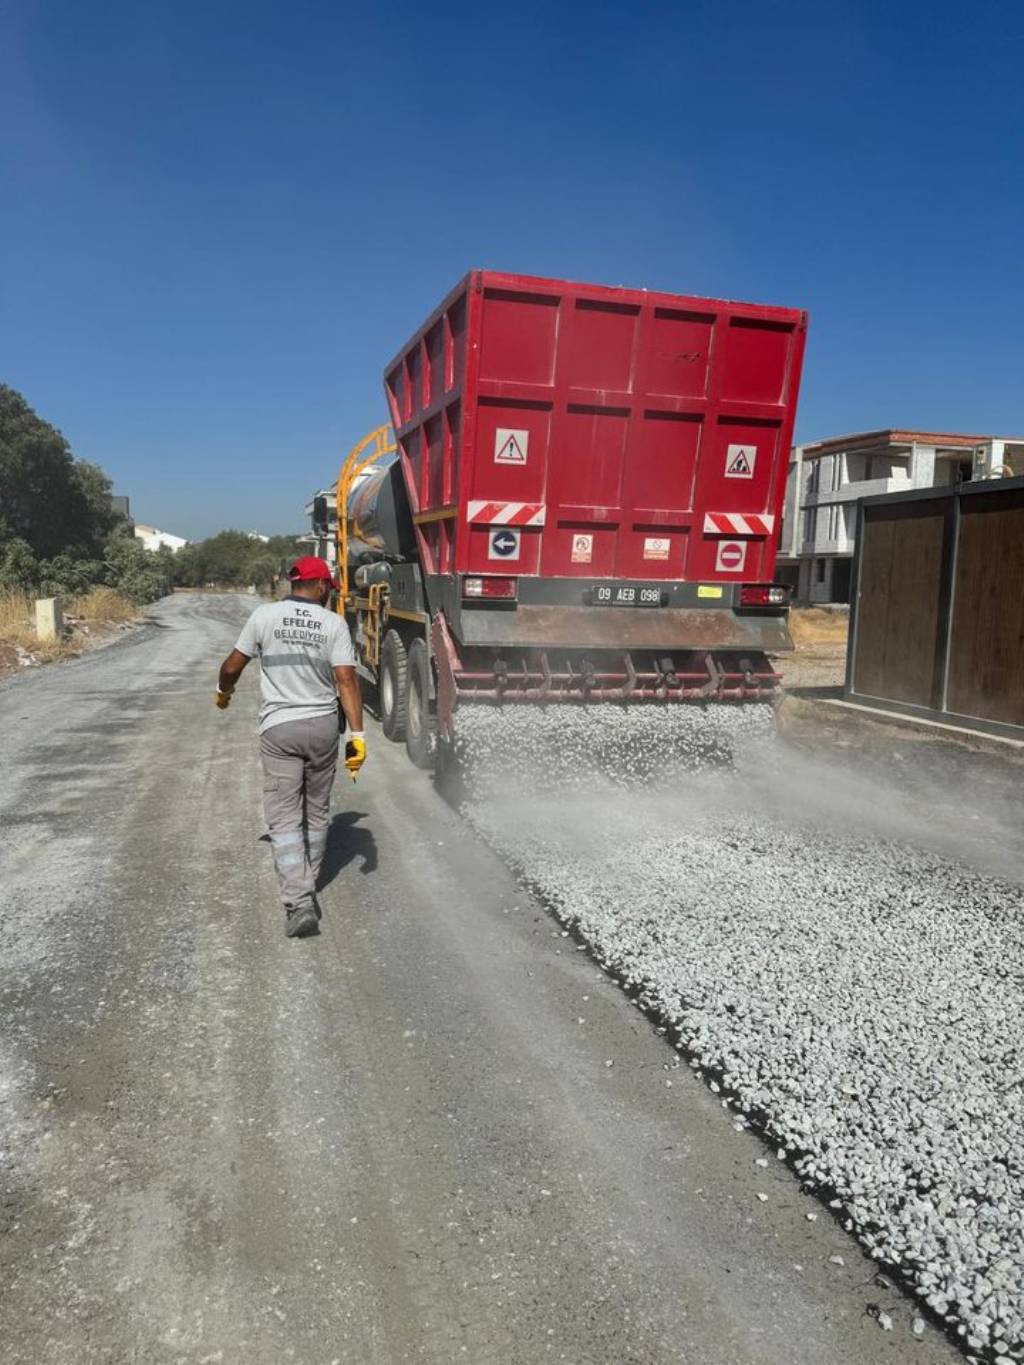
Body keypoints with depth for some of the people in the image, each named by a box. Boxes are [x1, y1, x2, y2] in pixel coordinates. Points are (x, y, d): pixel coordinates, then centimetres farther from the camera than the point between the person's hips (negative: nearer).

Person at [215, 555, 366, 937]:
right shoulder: (335, 624, -4)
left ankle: (299, 902, -11)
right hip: (323, 726, 2)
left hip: (279, 728, -1)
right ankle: (308, 883, 34)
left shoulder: (264, 616, -3)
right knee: (316, 813, 18)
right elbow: (346, 680, -11)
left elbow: (232, 667, 2)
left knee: (285, 819, -1)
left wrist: (223, 692, 24)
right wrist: (357, 734, -9)